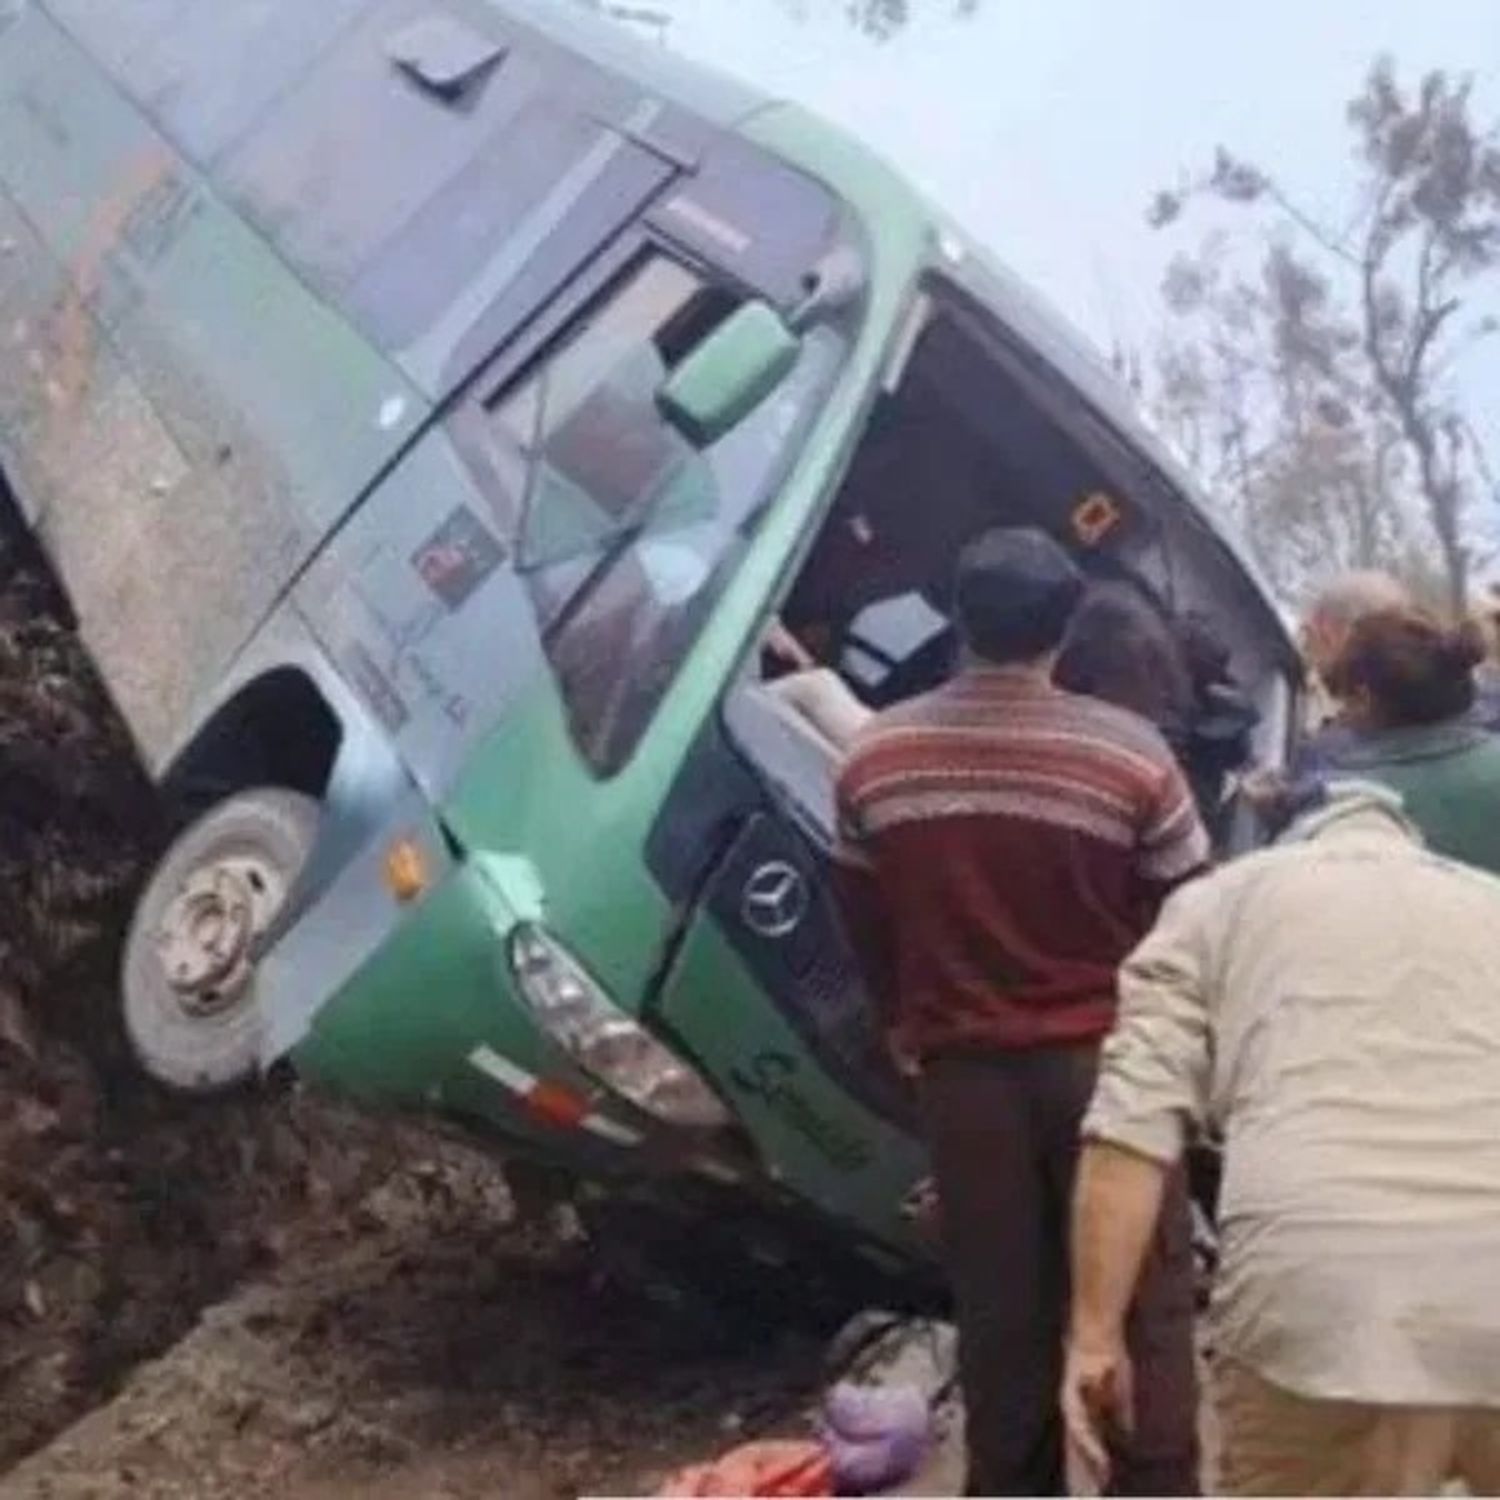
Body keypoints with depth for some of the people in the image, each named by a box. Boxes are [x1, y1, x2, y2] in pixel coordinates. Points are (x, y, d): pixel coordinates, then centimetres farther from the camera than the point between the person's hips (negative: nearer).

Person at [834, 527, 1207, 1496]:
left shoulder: (877, 758, -2)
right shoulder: (1129, 754, -13)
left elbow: (867, 922, 9)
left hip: (963, 1068, 3)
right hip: (1106, 1061, -3)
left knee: (1001, 1308, 13)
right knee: (1144, 1306, 8)